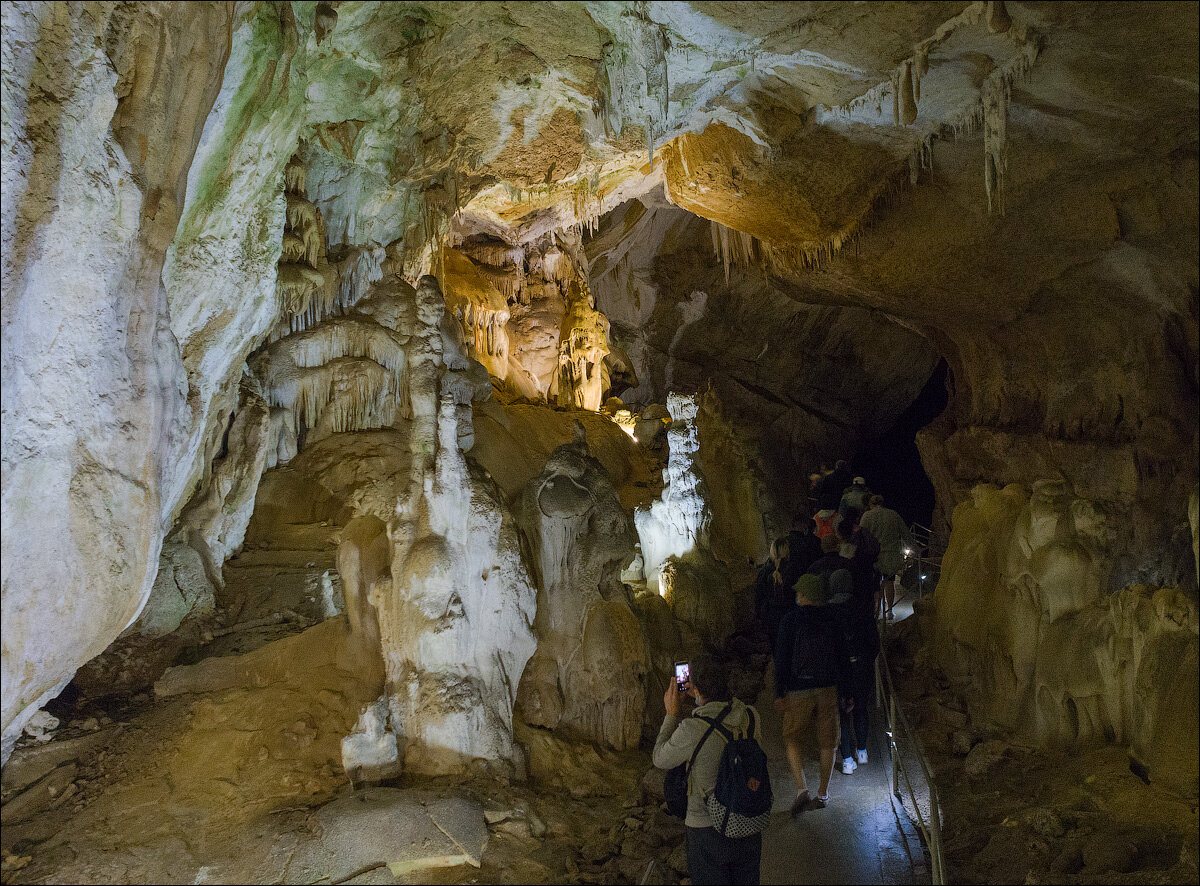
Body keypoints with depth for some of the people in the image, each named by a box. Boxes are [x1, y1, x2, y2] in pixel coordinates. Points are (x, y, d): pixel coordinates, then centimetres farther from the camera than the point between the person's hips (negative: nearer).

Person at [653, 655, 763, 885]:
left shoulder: (692, 730, -27)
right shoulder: (751, 716, -11)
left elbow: (661, 760, -7)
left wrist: (672, 714, -1)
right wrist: (702, 700, 12)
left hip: (707, 828, -5)